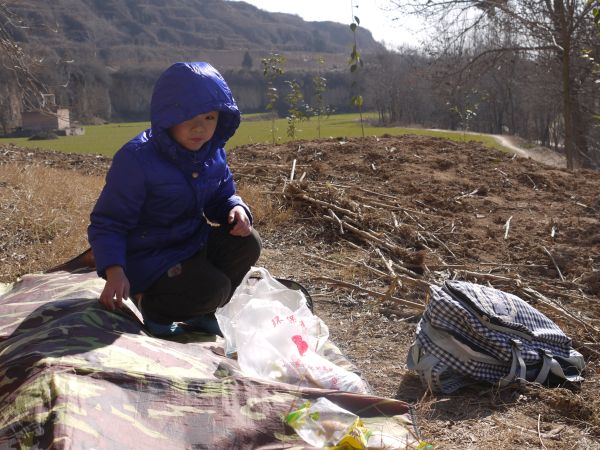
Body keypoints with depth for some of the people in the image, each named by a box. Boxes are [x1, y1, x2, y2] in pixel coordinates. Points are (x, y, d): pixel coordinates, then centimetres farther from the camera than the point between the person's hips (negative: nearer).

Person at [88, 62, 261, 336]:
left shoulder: (212, 153, -3)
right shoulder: (136, 159, -24)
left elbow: (221, 198, 11)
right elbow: (107, 223, -20)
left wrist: (236, 209, -15)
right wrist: (114, 273, -35)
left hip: (193, 241, 7)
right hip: (148, 258, -7)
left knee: (247, 243, -13)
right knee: (214, 289, -25)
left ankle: (200, 312, 8)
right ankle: (154, 309, 6)